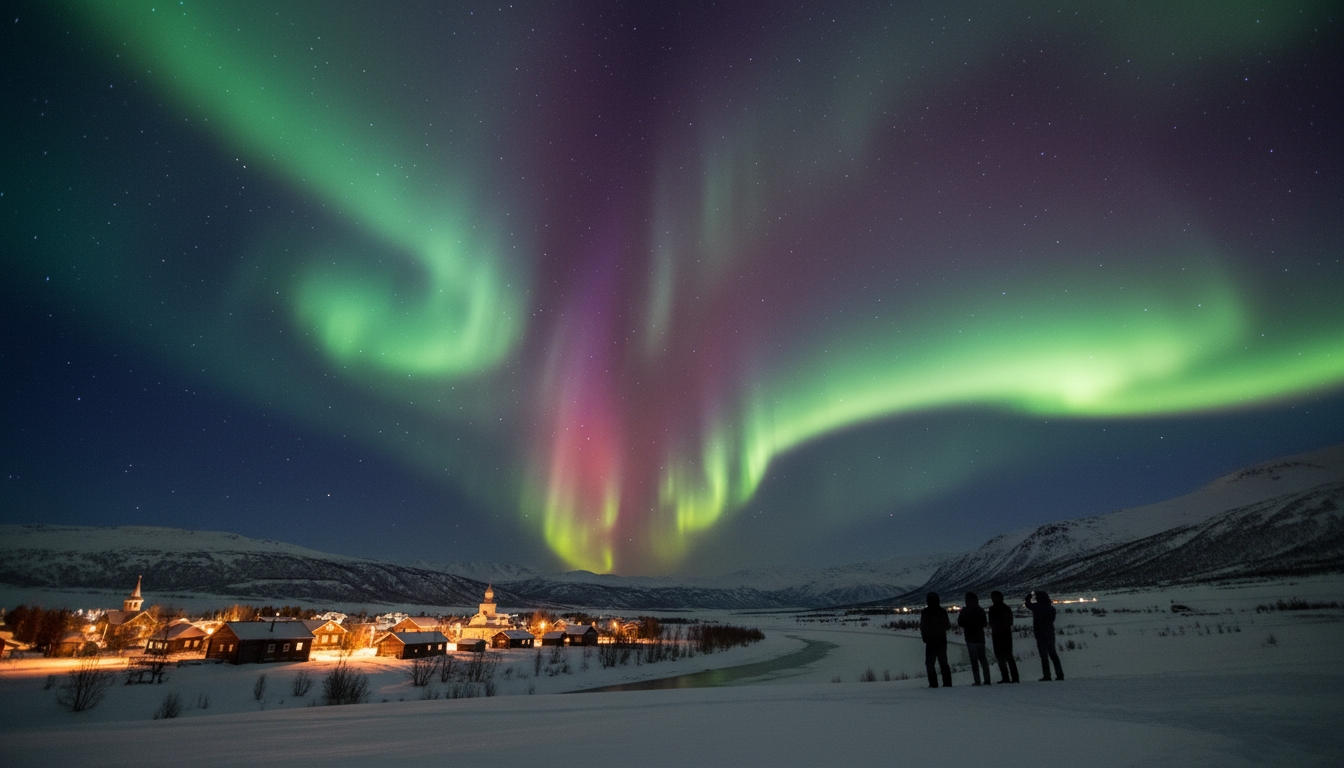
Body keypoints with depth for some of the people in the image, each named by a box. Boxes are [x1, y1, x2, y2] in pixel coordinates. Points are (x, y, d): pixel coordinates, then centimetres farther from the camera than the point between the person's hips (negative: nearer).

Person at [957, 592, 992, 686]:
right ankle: (987, 679, 12)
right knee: (982, 658, 14)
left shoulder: (964, 611, -10)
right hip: (980, 637, 4)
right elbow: (984, 624, 4)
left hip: (970, 638, -4)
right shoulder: (981, 610, -1)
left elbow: (960, 624, -7)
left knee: (974, 659, 0)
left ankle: (977, 681, -3)